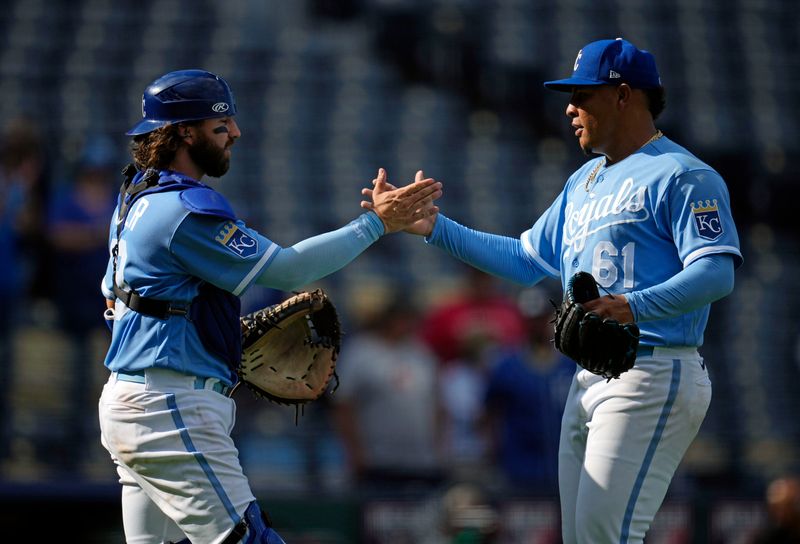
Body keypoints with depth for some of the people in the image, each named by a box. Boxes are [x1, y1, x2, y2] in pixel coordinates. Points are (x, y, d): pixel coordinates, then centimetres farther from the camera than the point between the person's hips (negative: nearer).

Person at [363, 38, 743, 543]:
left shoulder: (681, 175, -8)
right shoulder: (585, 182, 23)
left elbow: (717, 273, -19)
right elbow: (526, 259, 27)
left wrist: (633, 306, -33)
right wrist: (433, 226, 19)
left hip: (652, 379, -10)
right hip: (589, 382, 10)